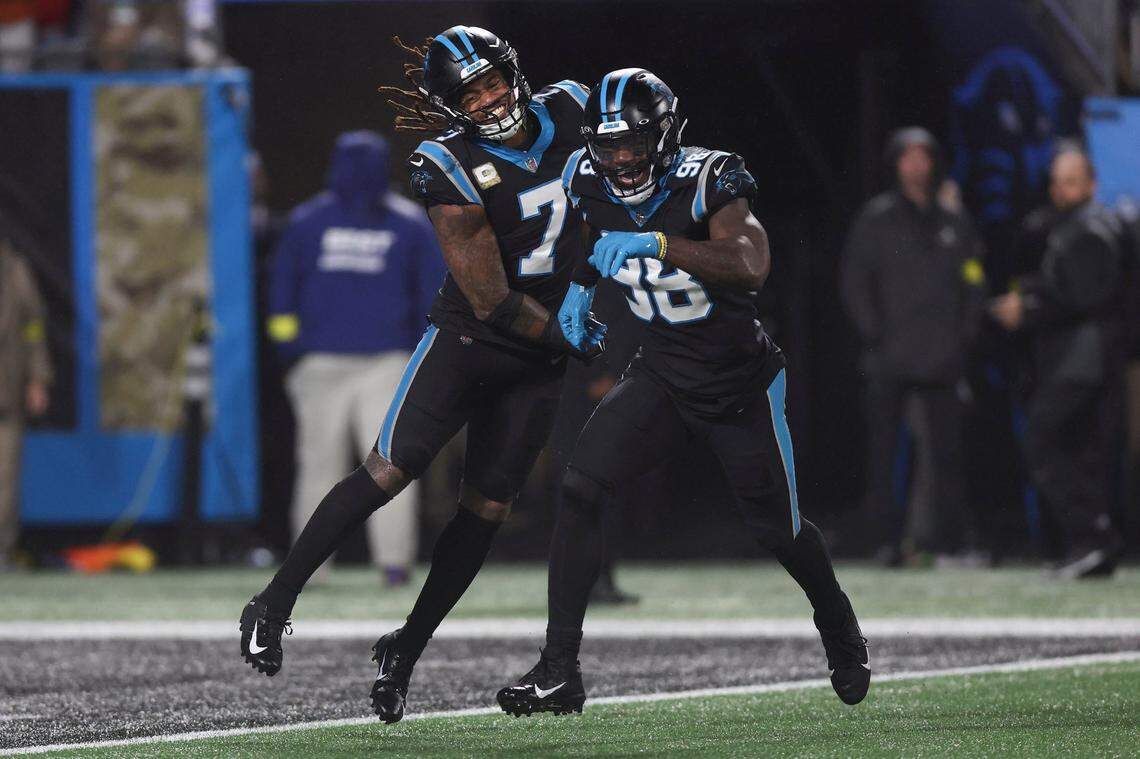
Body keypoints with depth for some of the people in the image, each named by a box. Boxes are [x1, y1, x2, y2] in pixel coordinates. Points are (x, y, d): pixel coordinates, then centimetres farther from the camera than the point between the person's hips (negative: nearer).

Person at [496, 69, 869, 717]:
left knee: (777, 528, 12)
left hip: (740, 382, -4)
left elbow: (751, 268, -40)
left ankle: (841, 632, 46)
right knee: (583, 490, -18)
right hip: (662, 375, 4)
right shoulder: (590, 181, -7)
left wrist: (655, 244, -44)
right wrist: (582, 285, 2)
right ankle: (559, 672, -16)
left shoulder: (704, 182, -24)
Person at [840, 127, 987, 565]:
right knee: (883, 451, -3)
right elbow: (853, 280, 1)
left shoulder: (953, 223, 13)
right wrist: (873, 333, -7)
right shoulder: (876, 219, 4)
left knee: (945, 451, -1)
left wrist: (964, 336, 4)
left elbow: (973, 282, 16)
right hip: (890, 361, -2)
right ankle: (888, 536, 0)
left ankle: (947, 535, 2)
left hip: (942, 360, 2)